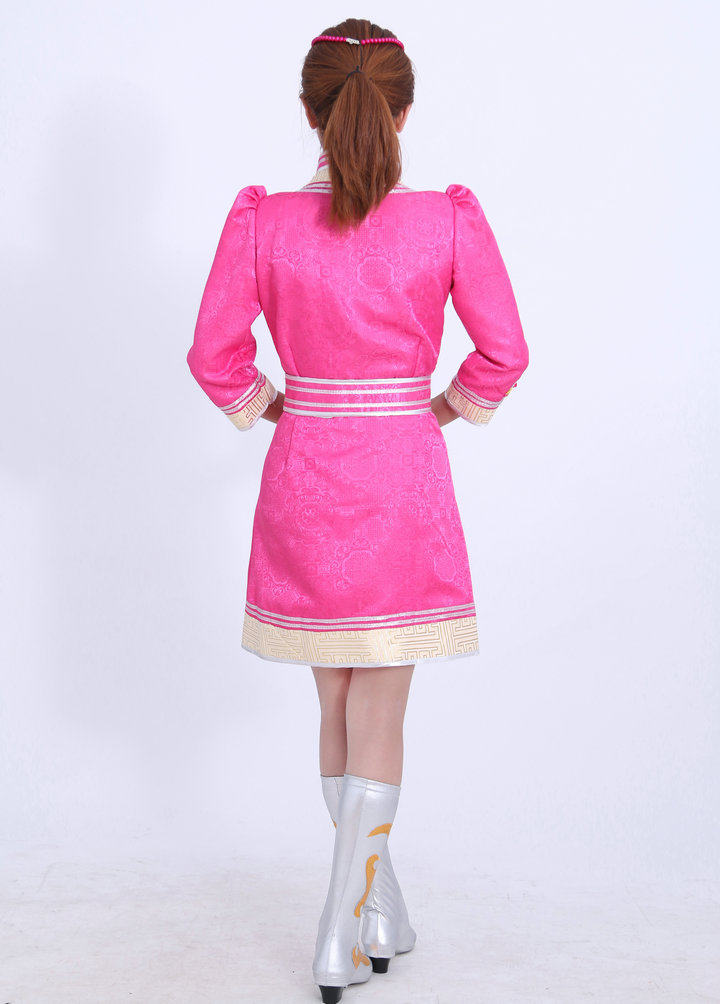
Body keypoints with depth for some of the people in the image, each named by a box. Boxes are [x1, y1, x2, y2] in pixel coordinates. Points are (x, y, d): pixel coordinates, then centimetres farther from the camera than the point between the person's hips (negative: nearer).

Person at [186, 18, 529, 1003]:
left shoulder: (262, 220, -6)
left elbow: (214, 355, -5)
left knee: (338, 707, 17)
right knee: (379, 716, 8)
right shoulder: (449, 219, -8)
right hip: (406, 479, -1)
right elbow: (504, 352, -5)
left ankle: (381, 910, 30)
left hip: (304, 478, 2)